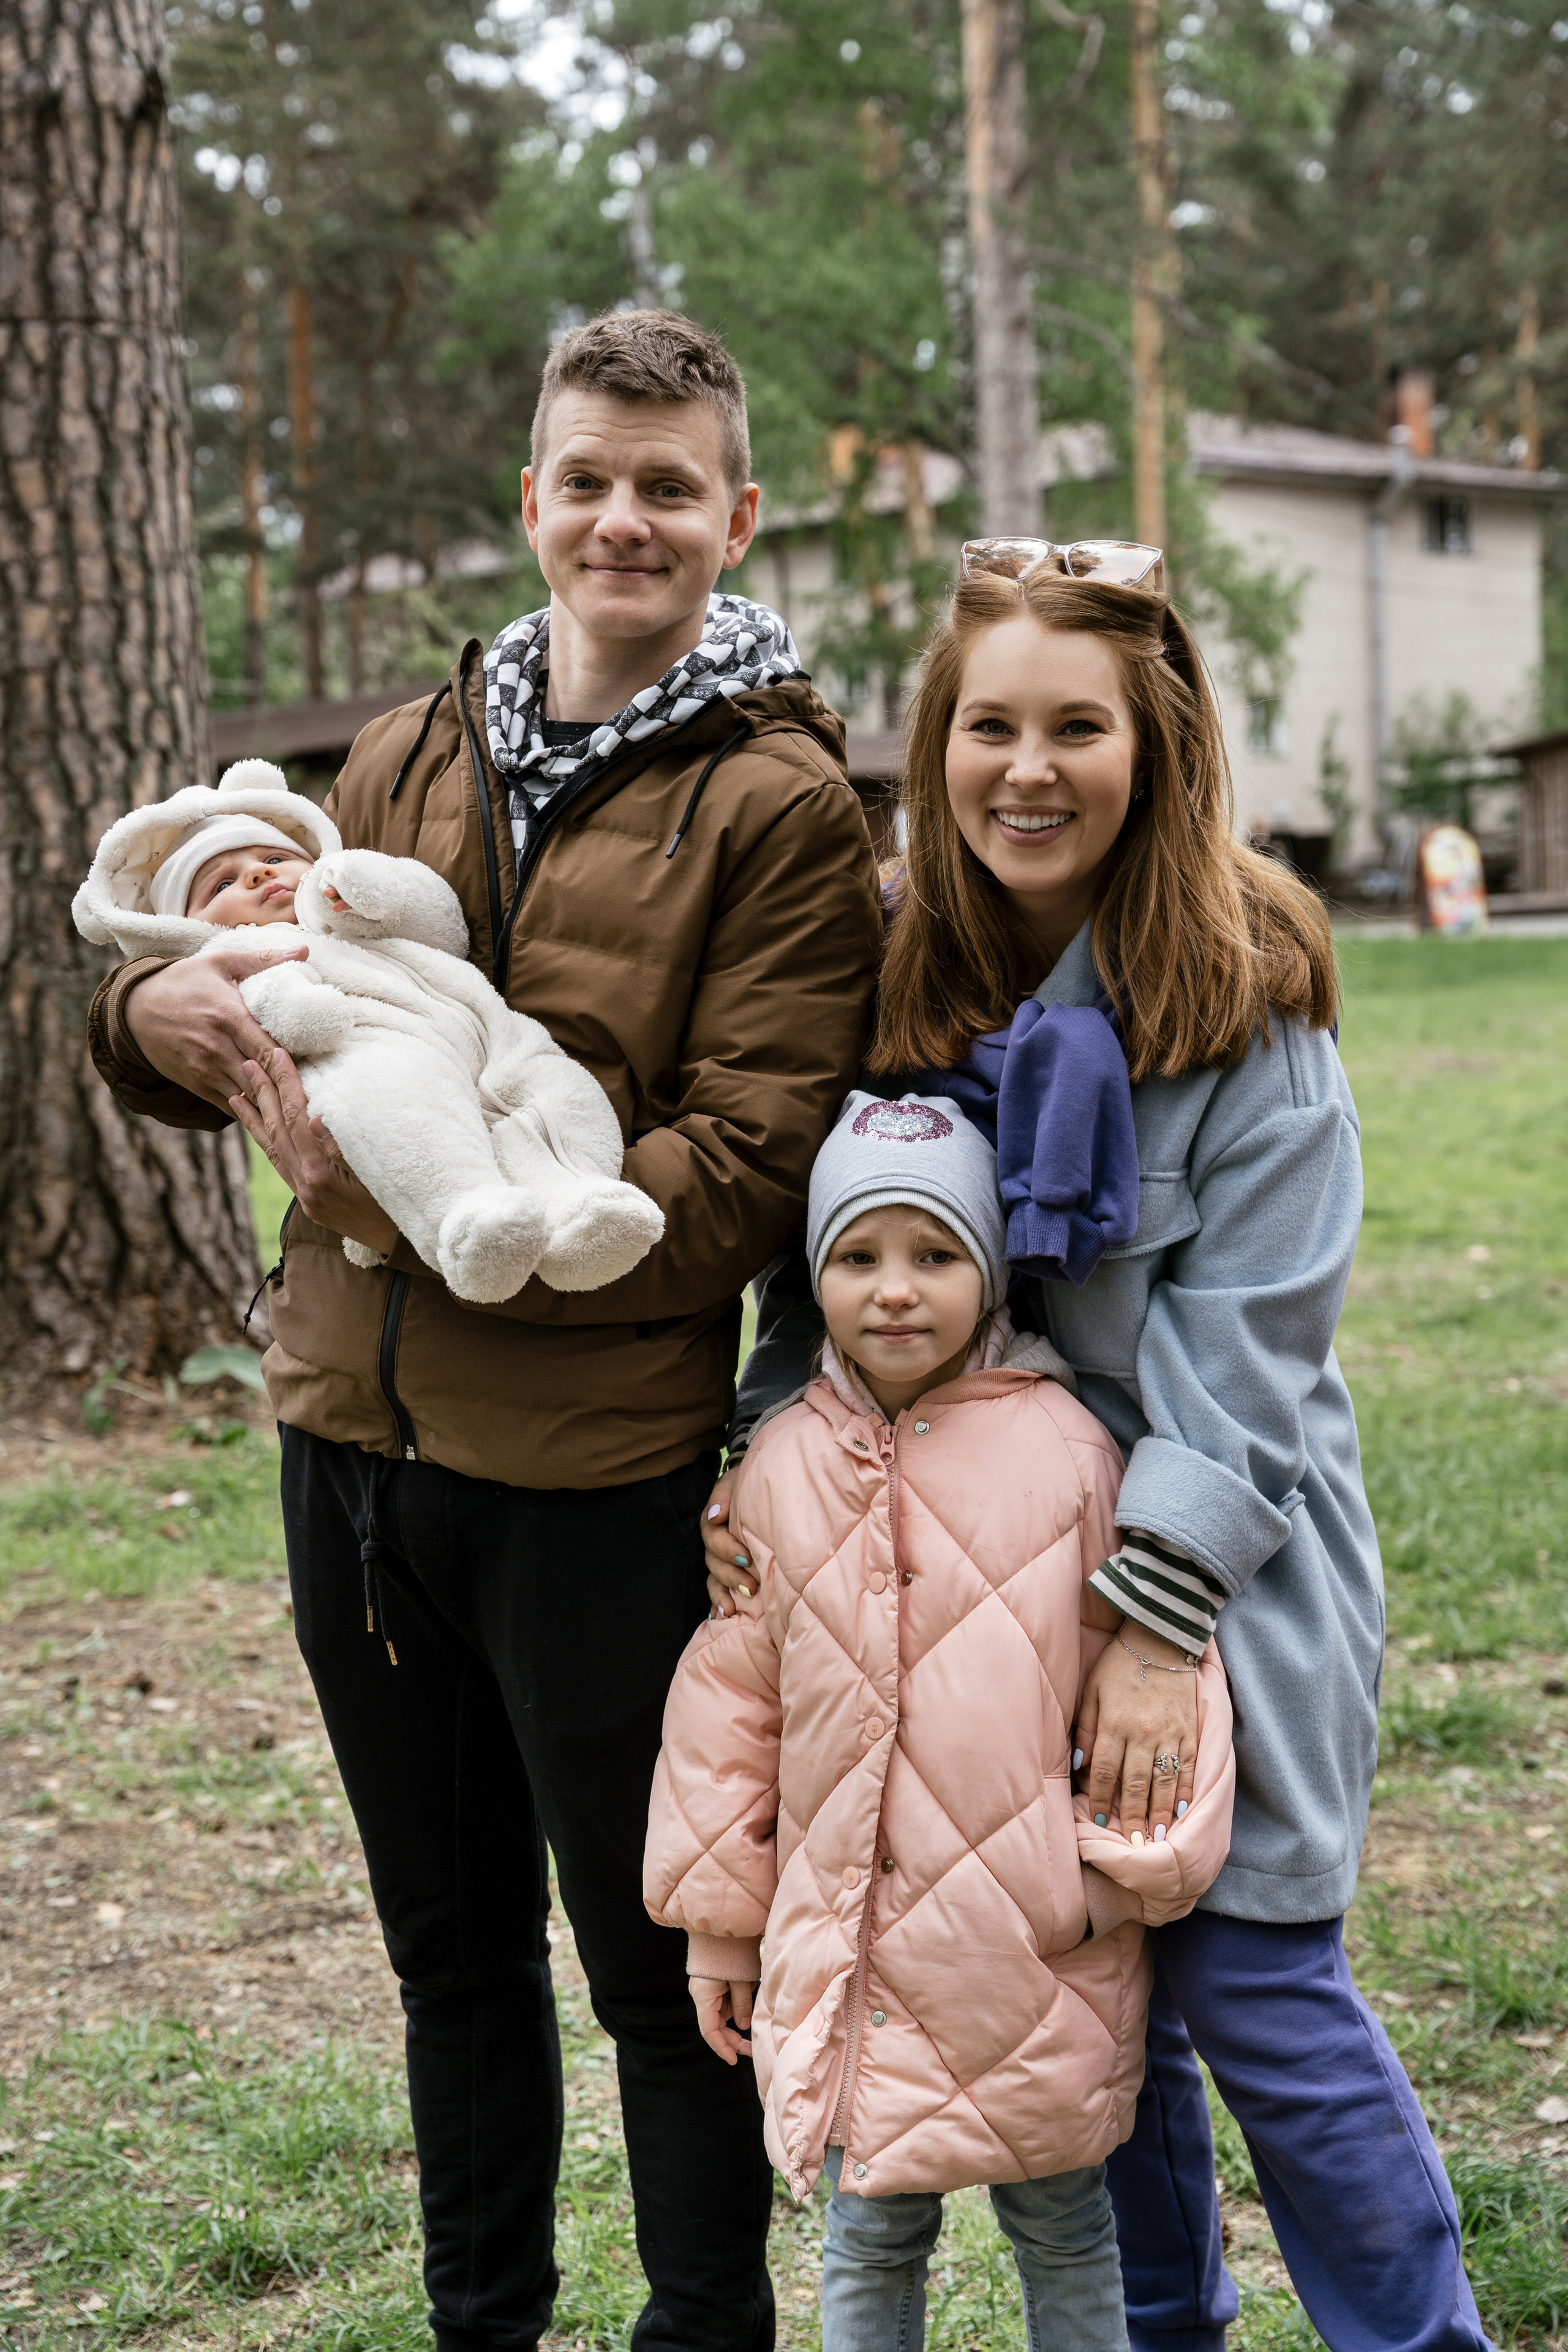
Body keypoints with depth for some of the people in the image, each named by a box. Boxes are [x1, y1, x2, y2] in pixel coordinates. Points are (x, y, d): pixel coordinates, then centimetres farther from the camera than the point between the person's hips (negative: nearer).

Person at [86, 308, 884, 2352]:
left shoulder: (781, 810, -8)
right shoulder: (408, 759, 10)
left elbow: (749, 1173, -15)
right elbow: (291, 1017, 17)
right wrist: (172, 1013, -8)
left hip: (594, 1471, -6)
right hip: (351, 1435, 6)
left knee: (659, 1967, 9)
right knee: (454, 1948, 21)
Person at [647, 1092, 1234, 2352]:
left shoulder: (1065, 1451, -8)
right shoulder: (783, 1470, -1)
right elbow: (733, 1695, 7)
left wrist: (1138, 1867, -4)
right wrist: (719, 1918, 10)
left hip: (1040, 1952, -2)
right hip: (845, 1952, 2)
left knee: (1062, 2227, 16)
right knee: (869, 2238, 15)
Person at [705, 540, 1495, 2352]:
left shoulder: (1244, 992, -12)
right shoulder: (896, 968, 1)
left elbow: (1243, 1346, -15)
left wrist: (1155, 1624, -19)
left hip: (1222, 1567, -4)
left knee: (1251, 1993, -2)